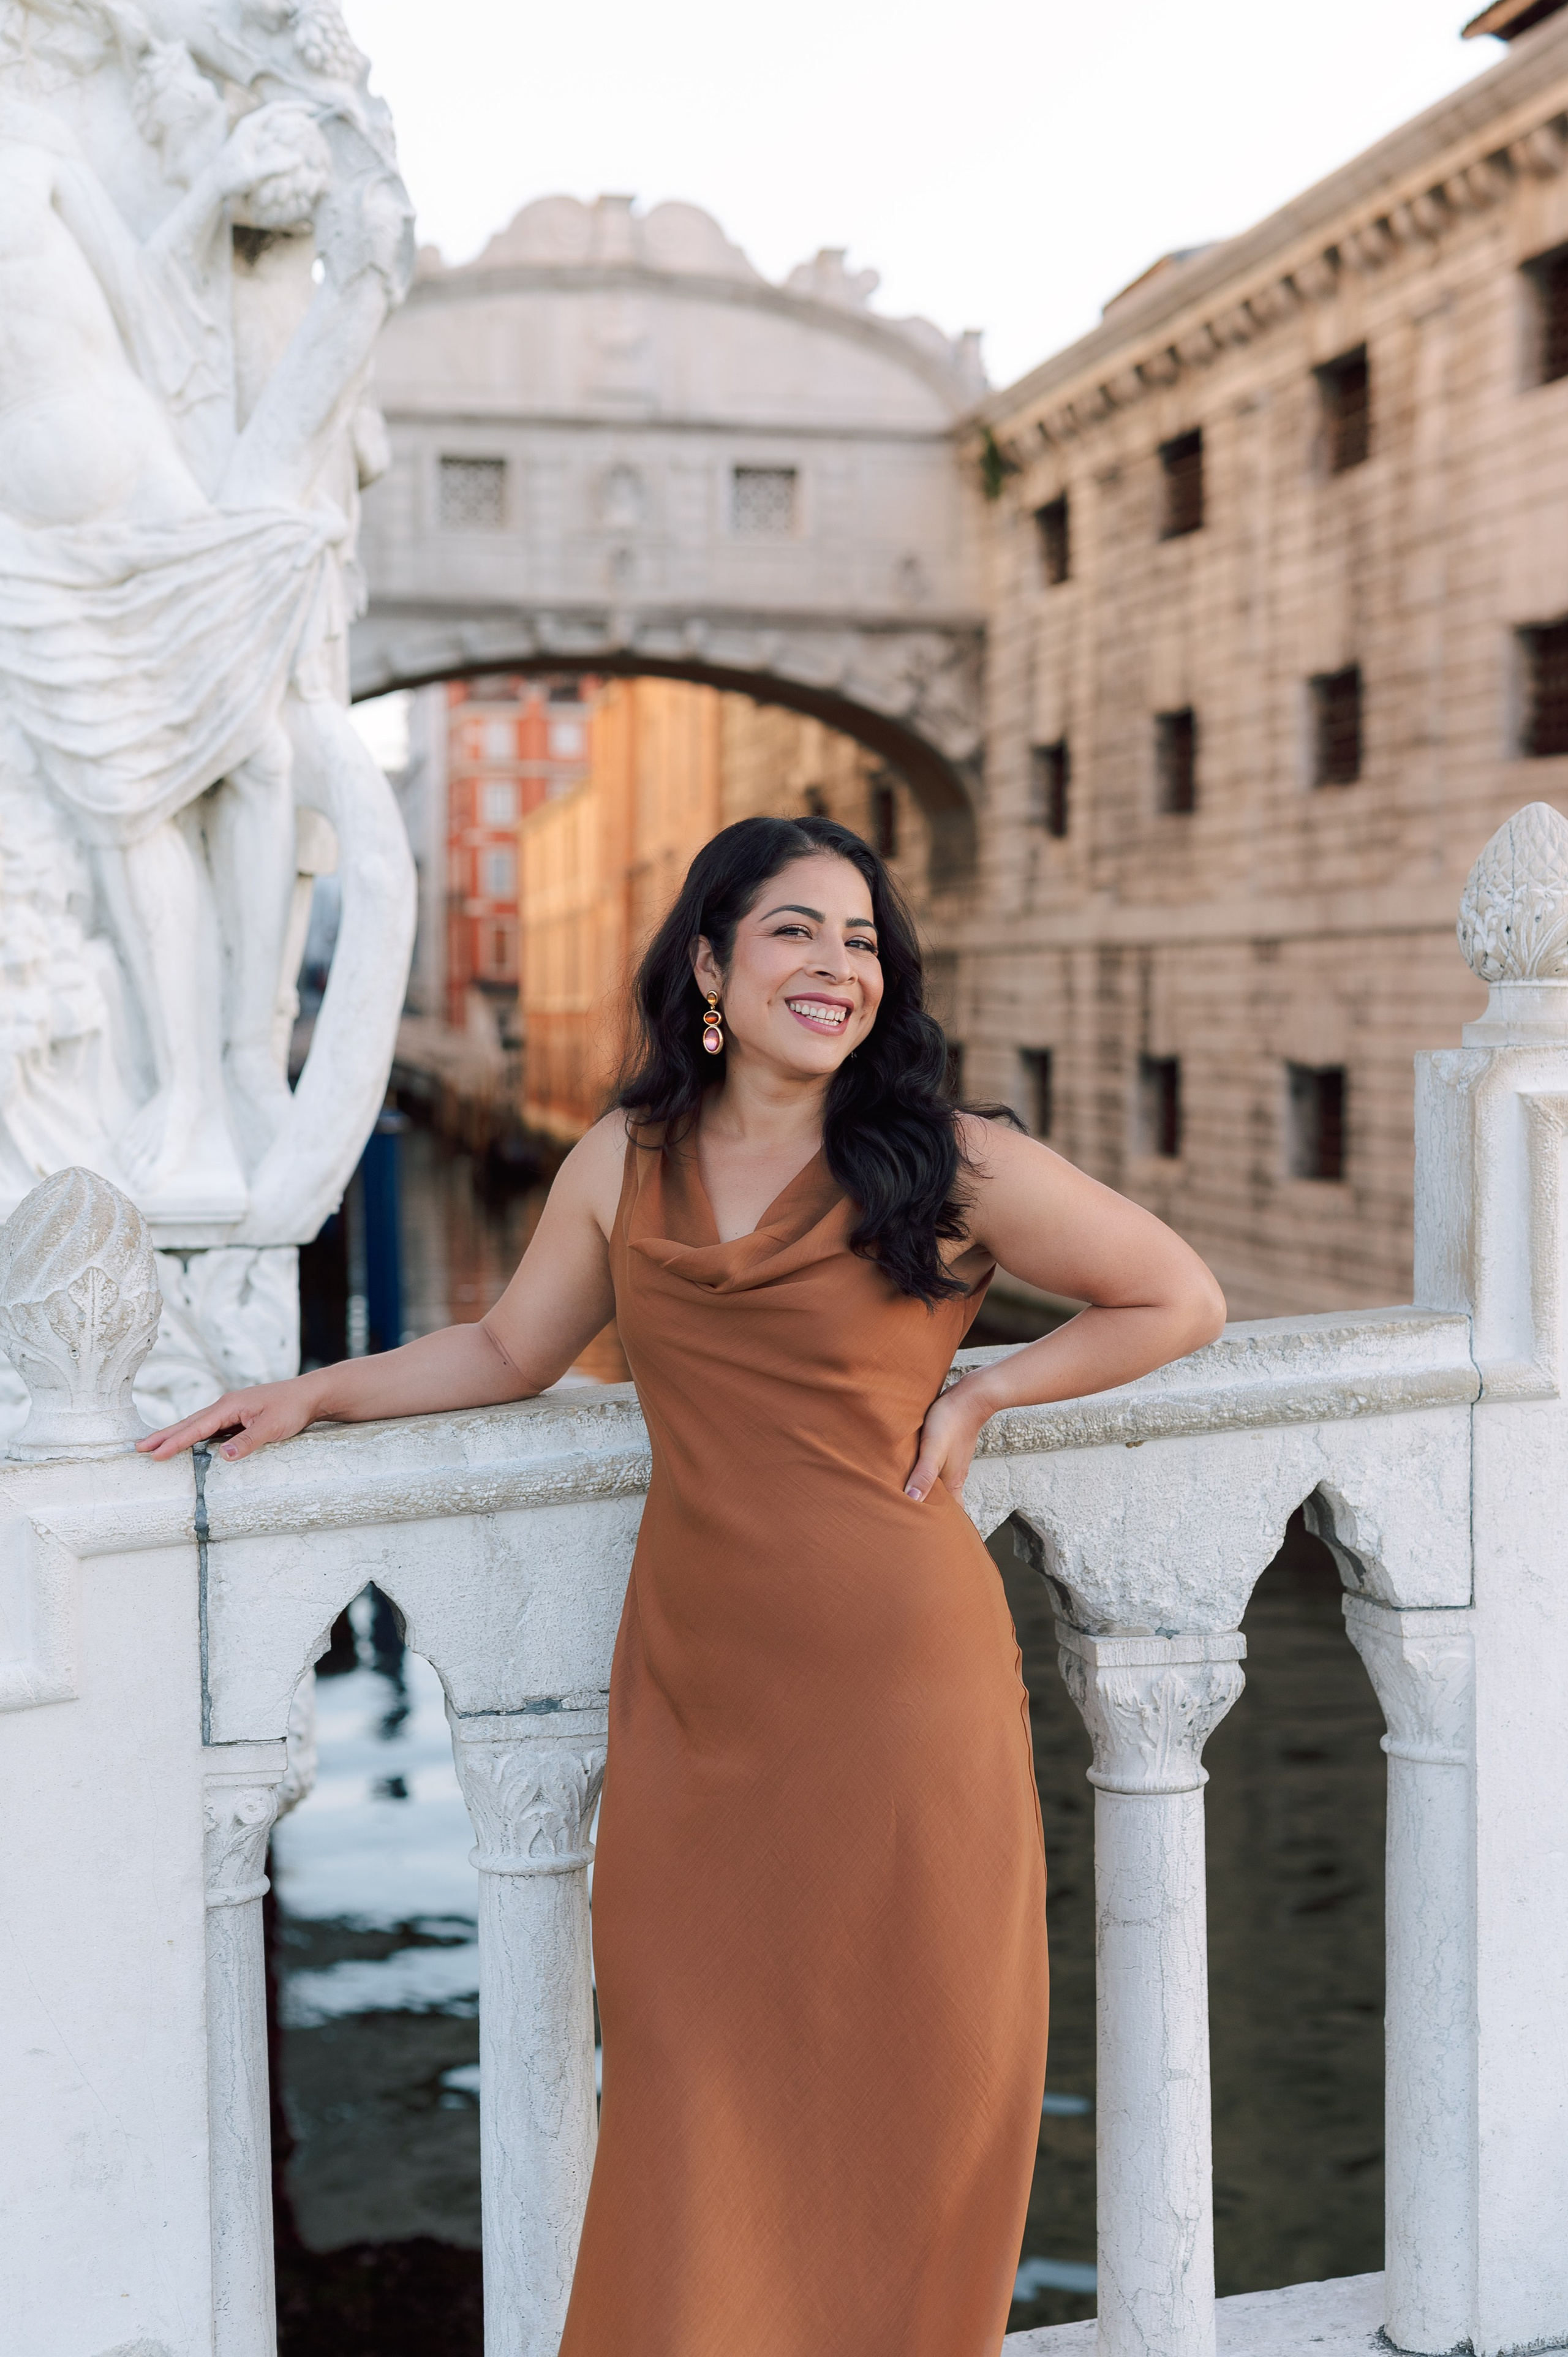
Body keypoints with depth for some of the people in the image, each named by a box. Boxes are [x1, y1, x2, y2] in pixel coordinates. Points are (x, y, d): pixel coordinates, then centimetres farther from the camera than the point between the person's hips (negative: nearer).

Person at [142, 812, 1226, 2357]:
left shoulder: (952, 1167, -4)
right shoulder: (623, 1163, 6)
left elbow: (1181, 1302, 4)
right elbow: (510, 1351, 20)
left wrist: (978, 1393, -3)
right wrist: (312, 1393, 13)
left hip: (894, 1683, -3)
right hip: (691, 1688, 3)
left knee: (904, 2087, 7)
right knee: (695, 2098, 9)